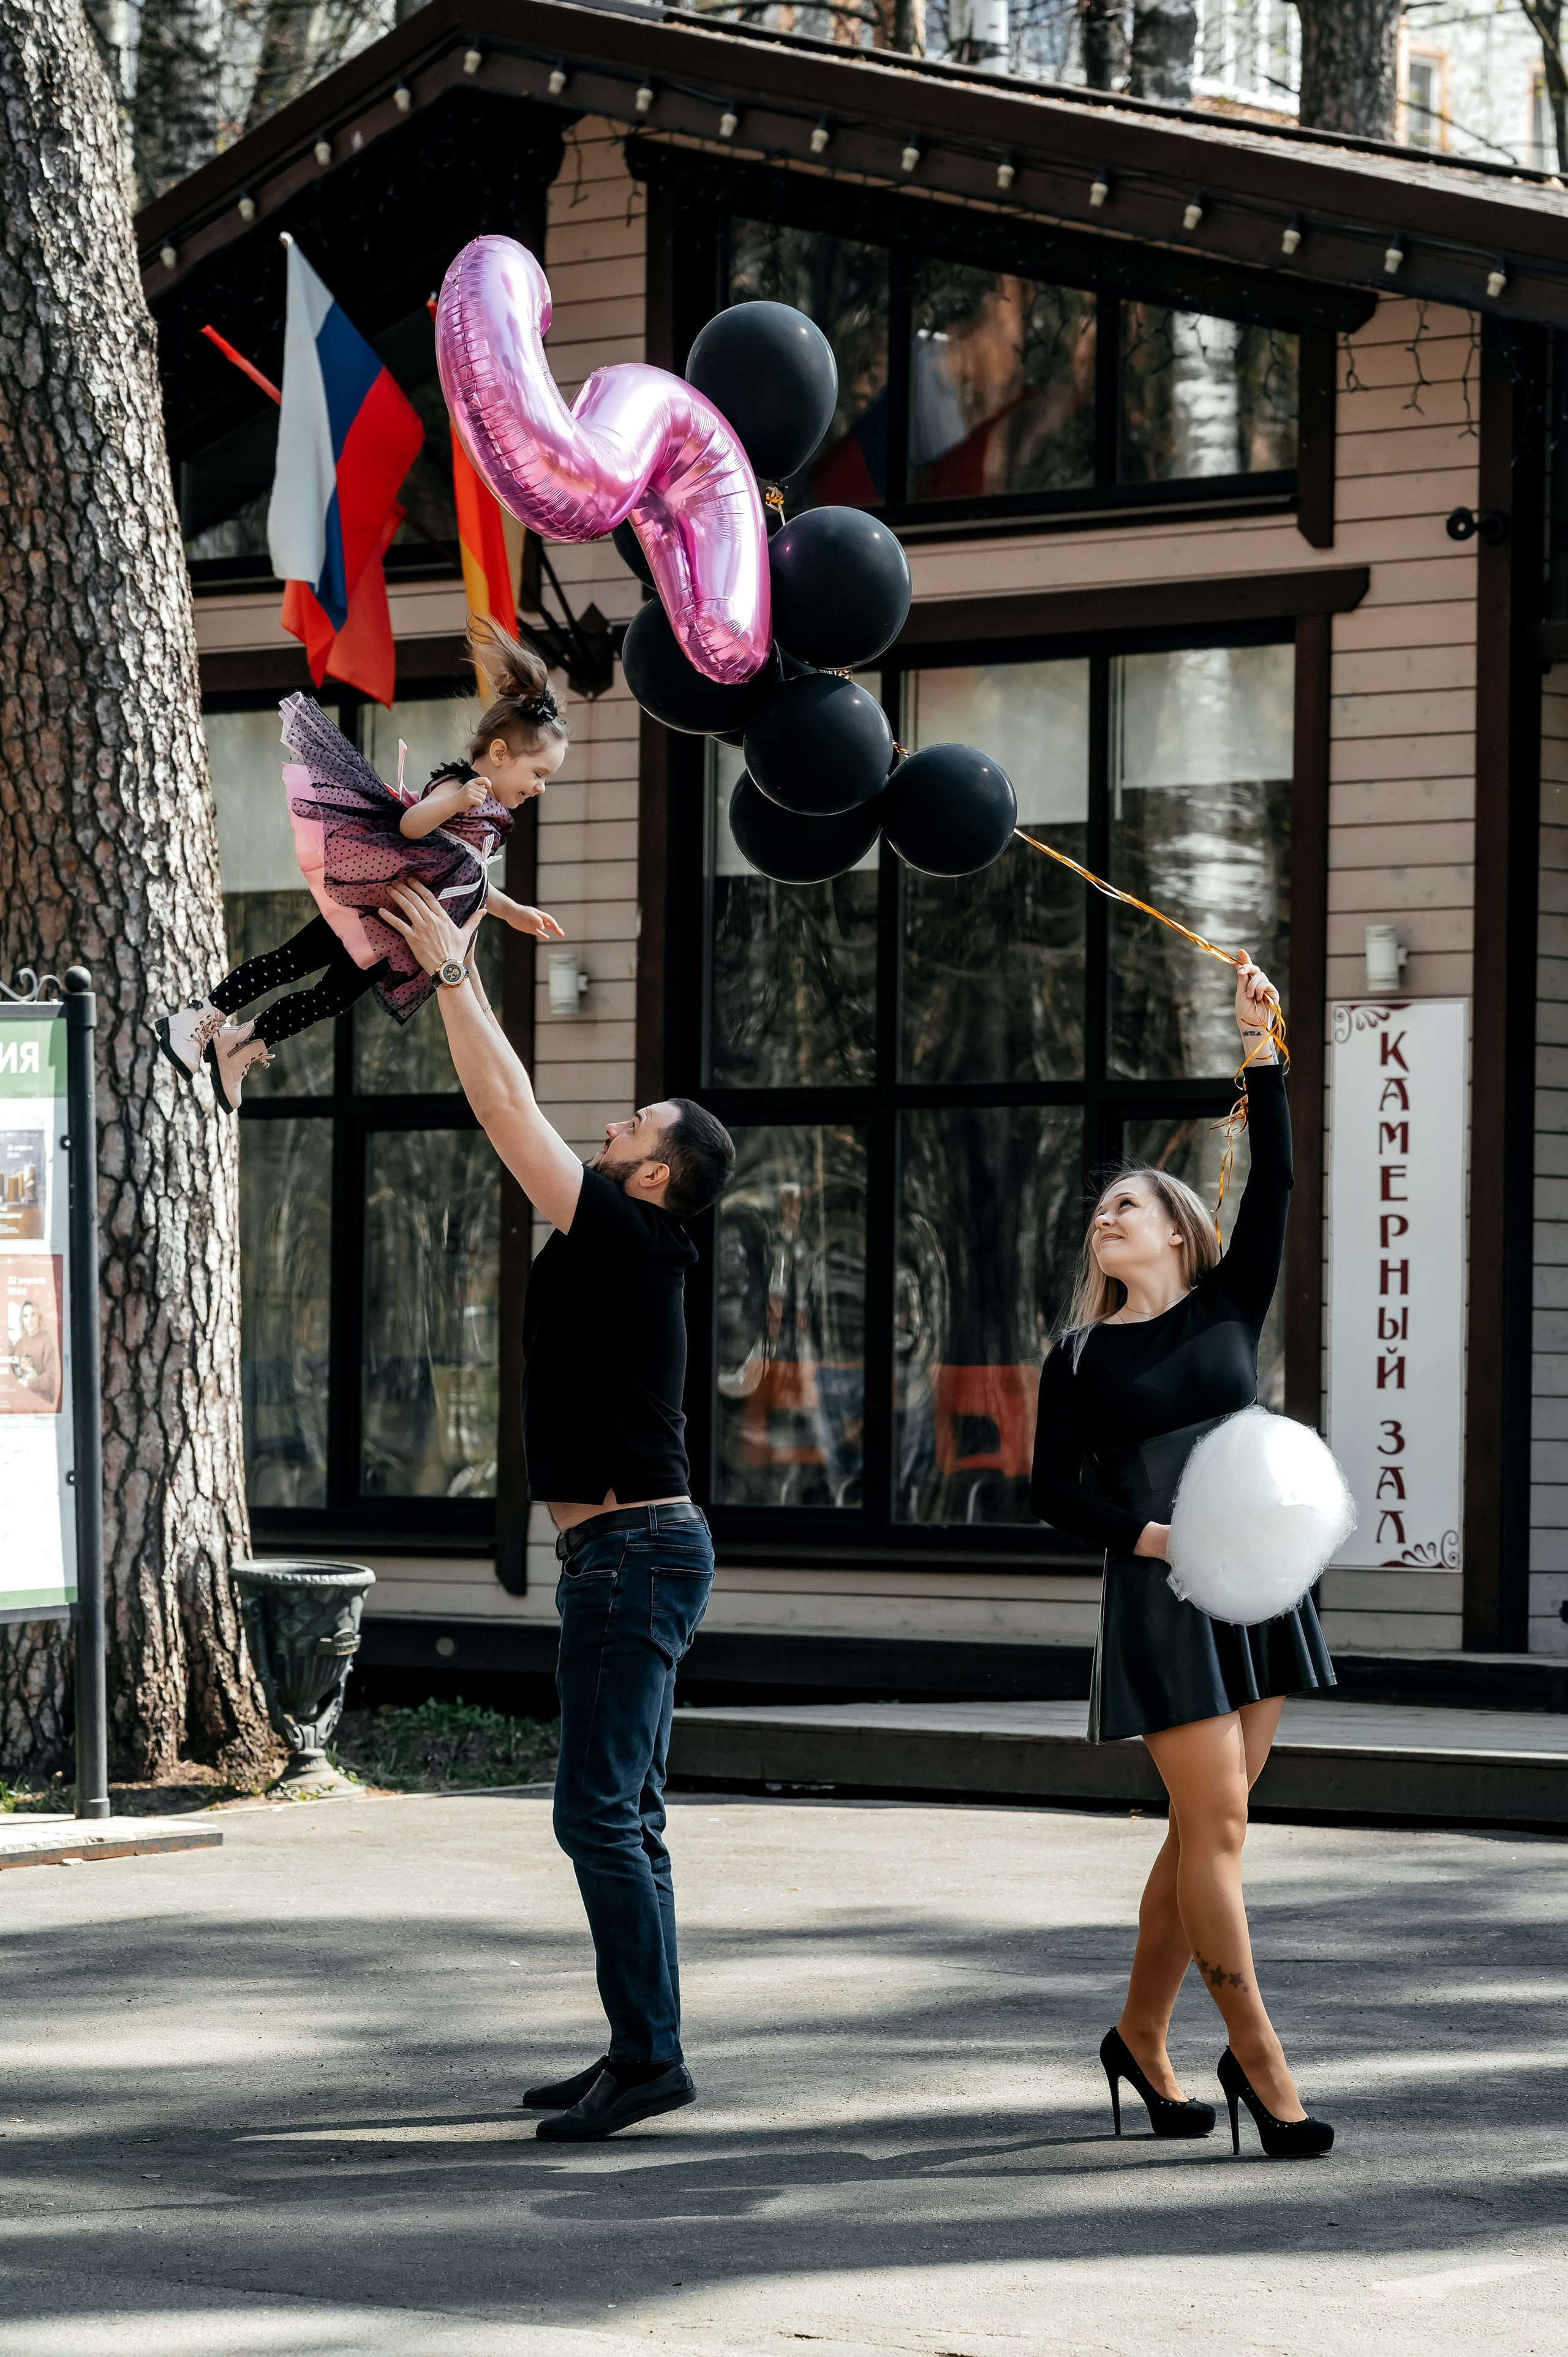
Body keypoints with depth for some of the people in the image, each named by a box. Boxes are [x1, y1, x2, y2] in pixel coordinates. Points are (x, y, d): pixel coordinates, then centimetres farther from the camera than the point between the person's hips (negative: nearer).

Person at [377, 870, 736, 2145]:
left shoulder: (627, 1237, -13)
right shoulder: (619, 1243, 13)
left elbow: (510, 1112, -14)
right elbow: (521, 1117, 22)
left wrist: (451, 973, -8)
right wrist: (461, 976, 23)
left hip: (634, 1551, -10)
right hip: (628, 1550, 10)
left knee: (600, 1810, -11)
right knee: (621, 1813, 11)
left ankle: (651, 2053, -11)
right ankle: (640, 2050, 14)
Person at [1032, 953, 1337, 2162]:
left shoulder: (1229, 1308, 10)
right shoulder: (1080, 1358, 7)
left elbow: (1276, 1180, 0)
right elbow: (1054, 1489, 3)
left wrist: (1262, 1046, -7)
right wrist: (1142, 1533, -14)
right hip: (1157, 1597, -3)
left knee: (1208, 1827, 6)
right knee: (1216, 1821, -9)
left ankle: (1142, 2037, 20)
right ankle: (1258, 2060, -7)